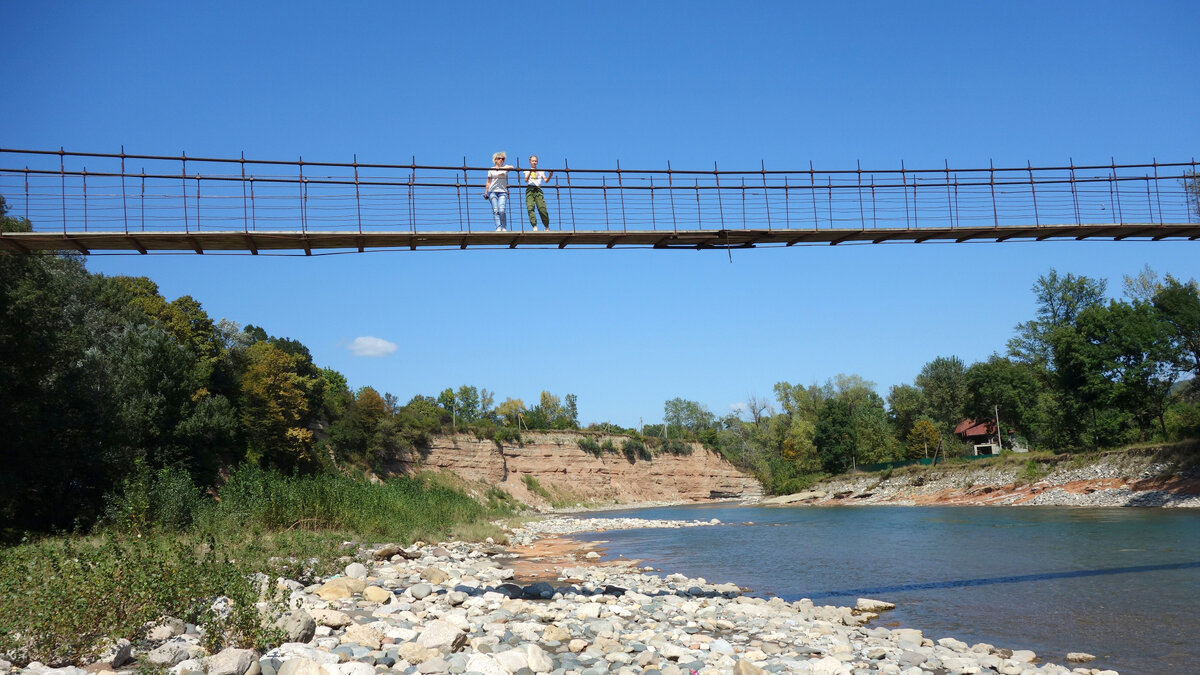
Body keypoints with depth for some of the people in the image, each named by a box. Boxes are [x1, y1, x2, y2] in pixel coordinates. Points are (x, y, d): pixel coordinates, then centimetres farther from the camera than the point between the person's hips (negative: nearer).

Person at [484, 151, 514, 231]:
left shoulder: (505, 167, 12)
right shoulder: (491, 170, 13)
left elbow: (511, 167, -11)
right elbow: (488, 182, 14)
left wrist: (500, 168, -25)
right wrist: (486, 192, 5)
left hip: (503, 192, -1)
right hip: (493, 192, 1)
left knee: (501, 210, -15)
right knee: (495, 210, -10)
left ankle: (504, 227, -6)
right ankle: (498, 227, -16)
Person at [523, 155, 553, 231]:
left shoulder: (540, 171, 18)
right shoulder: (527, 171, 15)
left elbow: (546, 180, 5)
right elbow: (526, 180, -2)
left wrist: (550, 175, -13)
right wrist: (530, 172, -16)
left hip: (538, 190, 0)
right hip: (530, 190, 0)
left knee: (542, 208, -9)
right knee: (530, 208, -17)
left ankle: (547, 226, 6)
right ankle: (534, 226, -22)